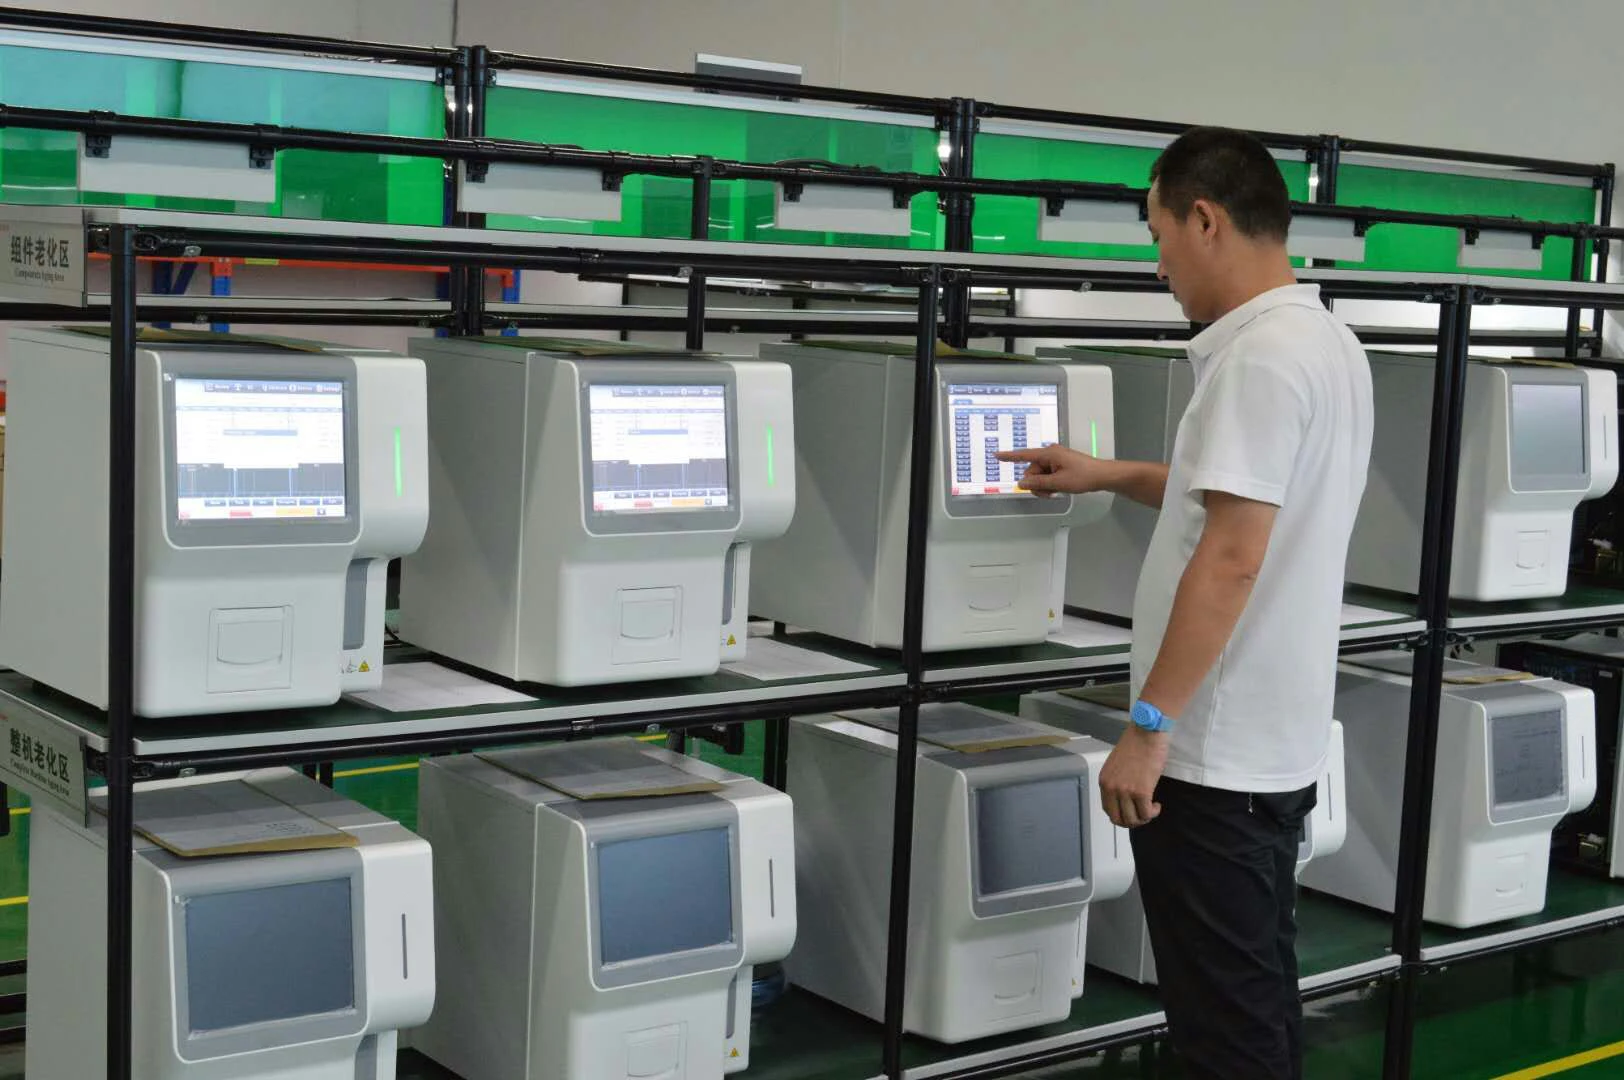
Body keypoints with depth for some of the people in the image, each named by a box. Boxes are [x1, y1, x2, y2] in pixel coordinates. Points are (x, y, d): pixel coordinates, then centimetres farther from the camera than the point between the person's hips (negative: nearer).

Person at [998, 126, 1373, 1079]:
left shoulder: (1260, 357, -19)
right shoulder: (1327, 342, 12)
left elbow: (1231, 558, -25)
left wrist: (1151, 725, -21)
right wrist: (1110, 477, 32)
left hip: (1217, 750, -10)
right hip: (1278, 740, 10)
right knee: (1262, 998, 18)